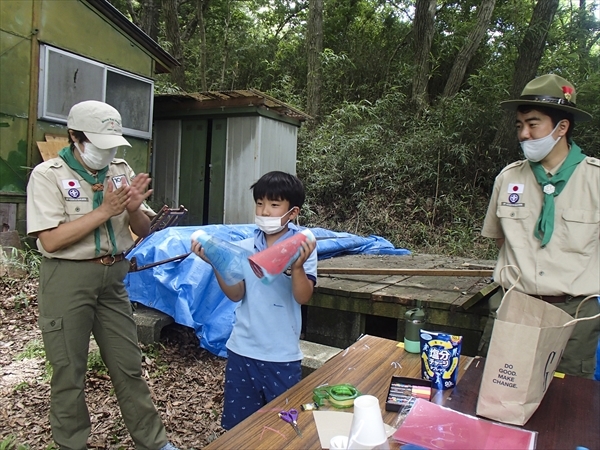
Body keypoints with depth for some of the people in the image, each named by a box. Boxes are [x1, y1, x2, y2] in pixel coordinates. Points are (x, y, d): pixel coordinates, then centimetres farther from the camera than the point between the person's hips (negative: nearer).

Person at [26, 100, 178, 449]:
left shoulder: (121, 170, 5)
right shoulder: (48, 174, -7)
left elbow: (144, 231, 7)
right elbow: (51, 240, -17)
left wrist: (133, 209, -15)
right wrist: (105, 211, -20)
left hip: (113, 276, 4)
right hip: (67, 280, -4)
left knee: (129, 366, 12)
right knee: (69, 372, 9)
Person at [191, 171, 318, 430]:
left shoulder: (302, 248, -7)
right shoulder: (243, 248, 1)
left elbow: (303, 297, -16)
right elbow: (236, 294, -5)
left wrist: (297, 267, -34)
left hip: (282, 354, -3)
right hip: (242, 349, 3)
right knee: (238, 425, 17)